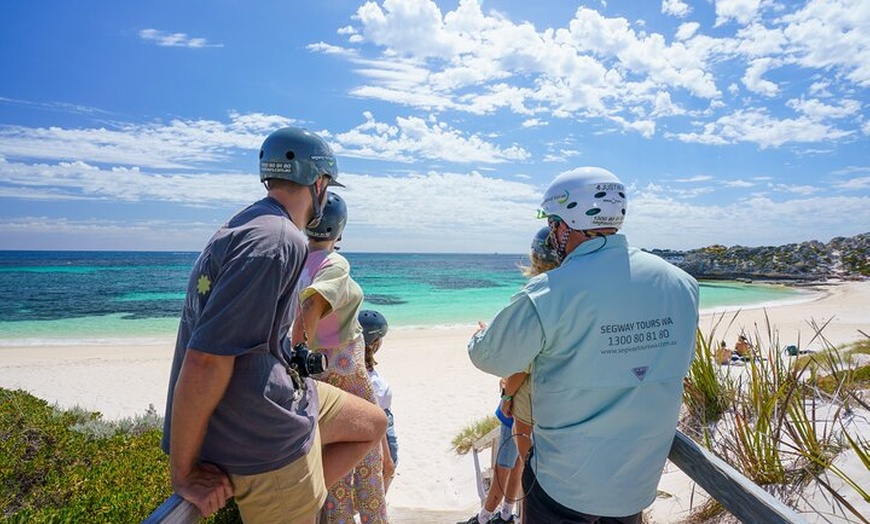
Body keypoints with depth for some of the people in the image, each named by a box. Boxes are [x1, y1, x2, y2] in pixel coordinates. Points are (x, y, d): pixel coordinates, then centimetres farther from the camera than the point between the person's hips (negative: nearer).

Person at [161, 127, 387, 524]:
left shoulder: (245, 226, 9)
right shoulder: (279, 241, -24)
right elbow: (205, 358, -27)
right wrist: (183, 475, -18)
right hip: (268, 440, -9)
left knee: (373, 424, 20)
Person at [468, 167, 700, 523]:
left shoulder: (548, 294, -25)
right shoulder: (682, 284, -7)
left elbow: (491, 358, -11)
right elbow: (681, 362, 9)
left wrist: (478, 337, 12)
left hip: (565, 484, -5)